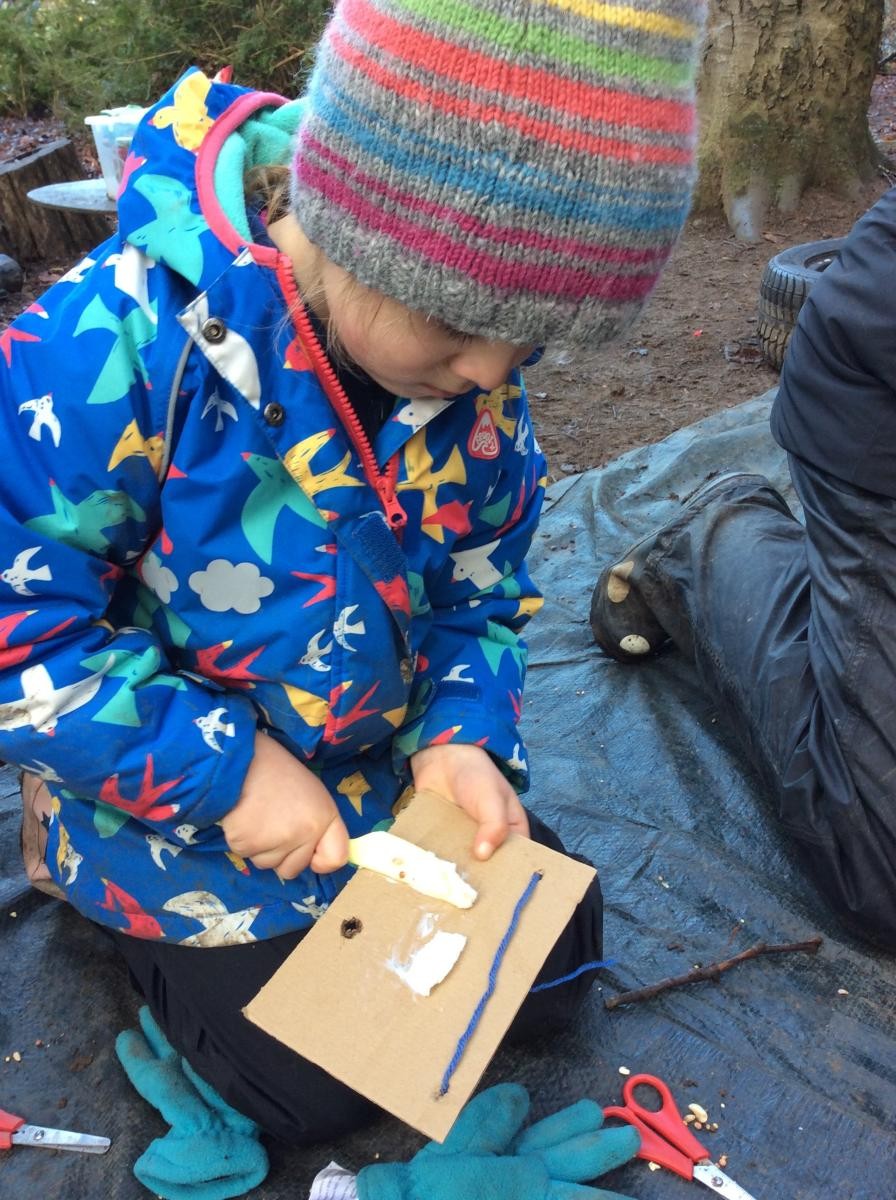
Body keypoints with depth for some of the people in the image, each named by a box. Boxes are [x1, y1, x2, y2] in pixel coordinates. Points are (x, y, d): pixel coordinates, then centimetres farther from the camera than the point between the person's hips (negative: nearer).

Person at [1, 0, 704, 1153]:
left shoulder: (475, 380, -12)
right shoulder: (120, 343, -31)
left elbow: (479, 593, 0)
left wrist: (464, 733, -17)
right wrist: (220, 768, -26)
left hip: (388, 765, 5)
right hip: (181, 802, -4)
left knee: (548, 976, 15)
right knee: (318, 1086, 6)